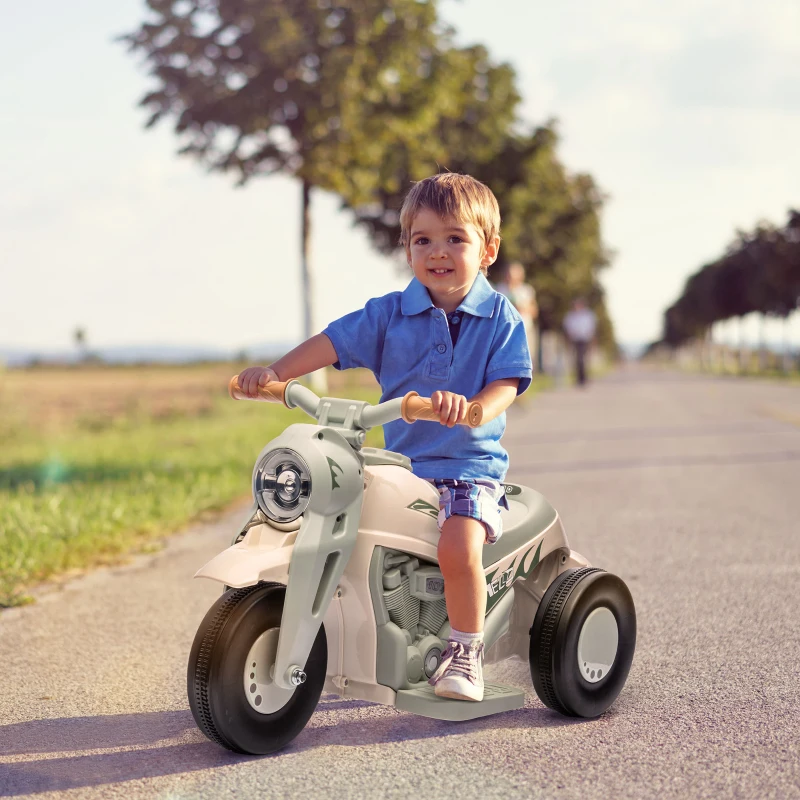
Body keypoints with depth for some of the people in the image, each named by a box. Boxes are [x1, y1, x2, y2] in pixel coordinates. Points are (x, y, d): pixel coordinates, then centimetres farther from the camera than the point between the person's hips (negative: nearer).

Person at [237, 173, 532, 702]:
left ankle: (466, 650, -5)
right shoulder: (390, 313, 6)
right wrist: (275, 372, -17)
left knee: (458, 547, -28)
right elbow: (336, 341, -2)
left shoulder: (500, 317, -1)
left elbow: (507, 382, -11)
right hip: (400, 461, 4)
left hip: (471, 464, -3)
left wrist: (472, 407, -33)